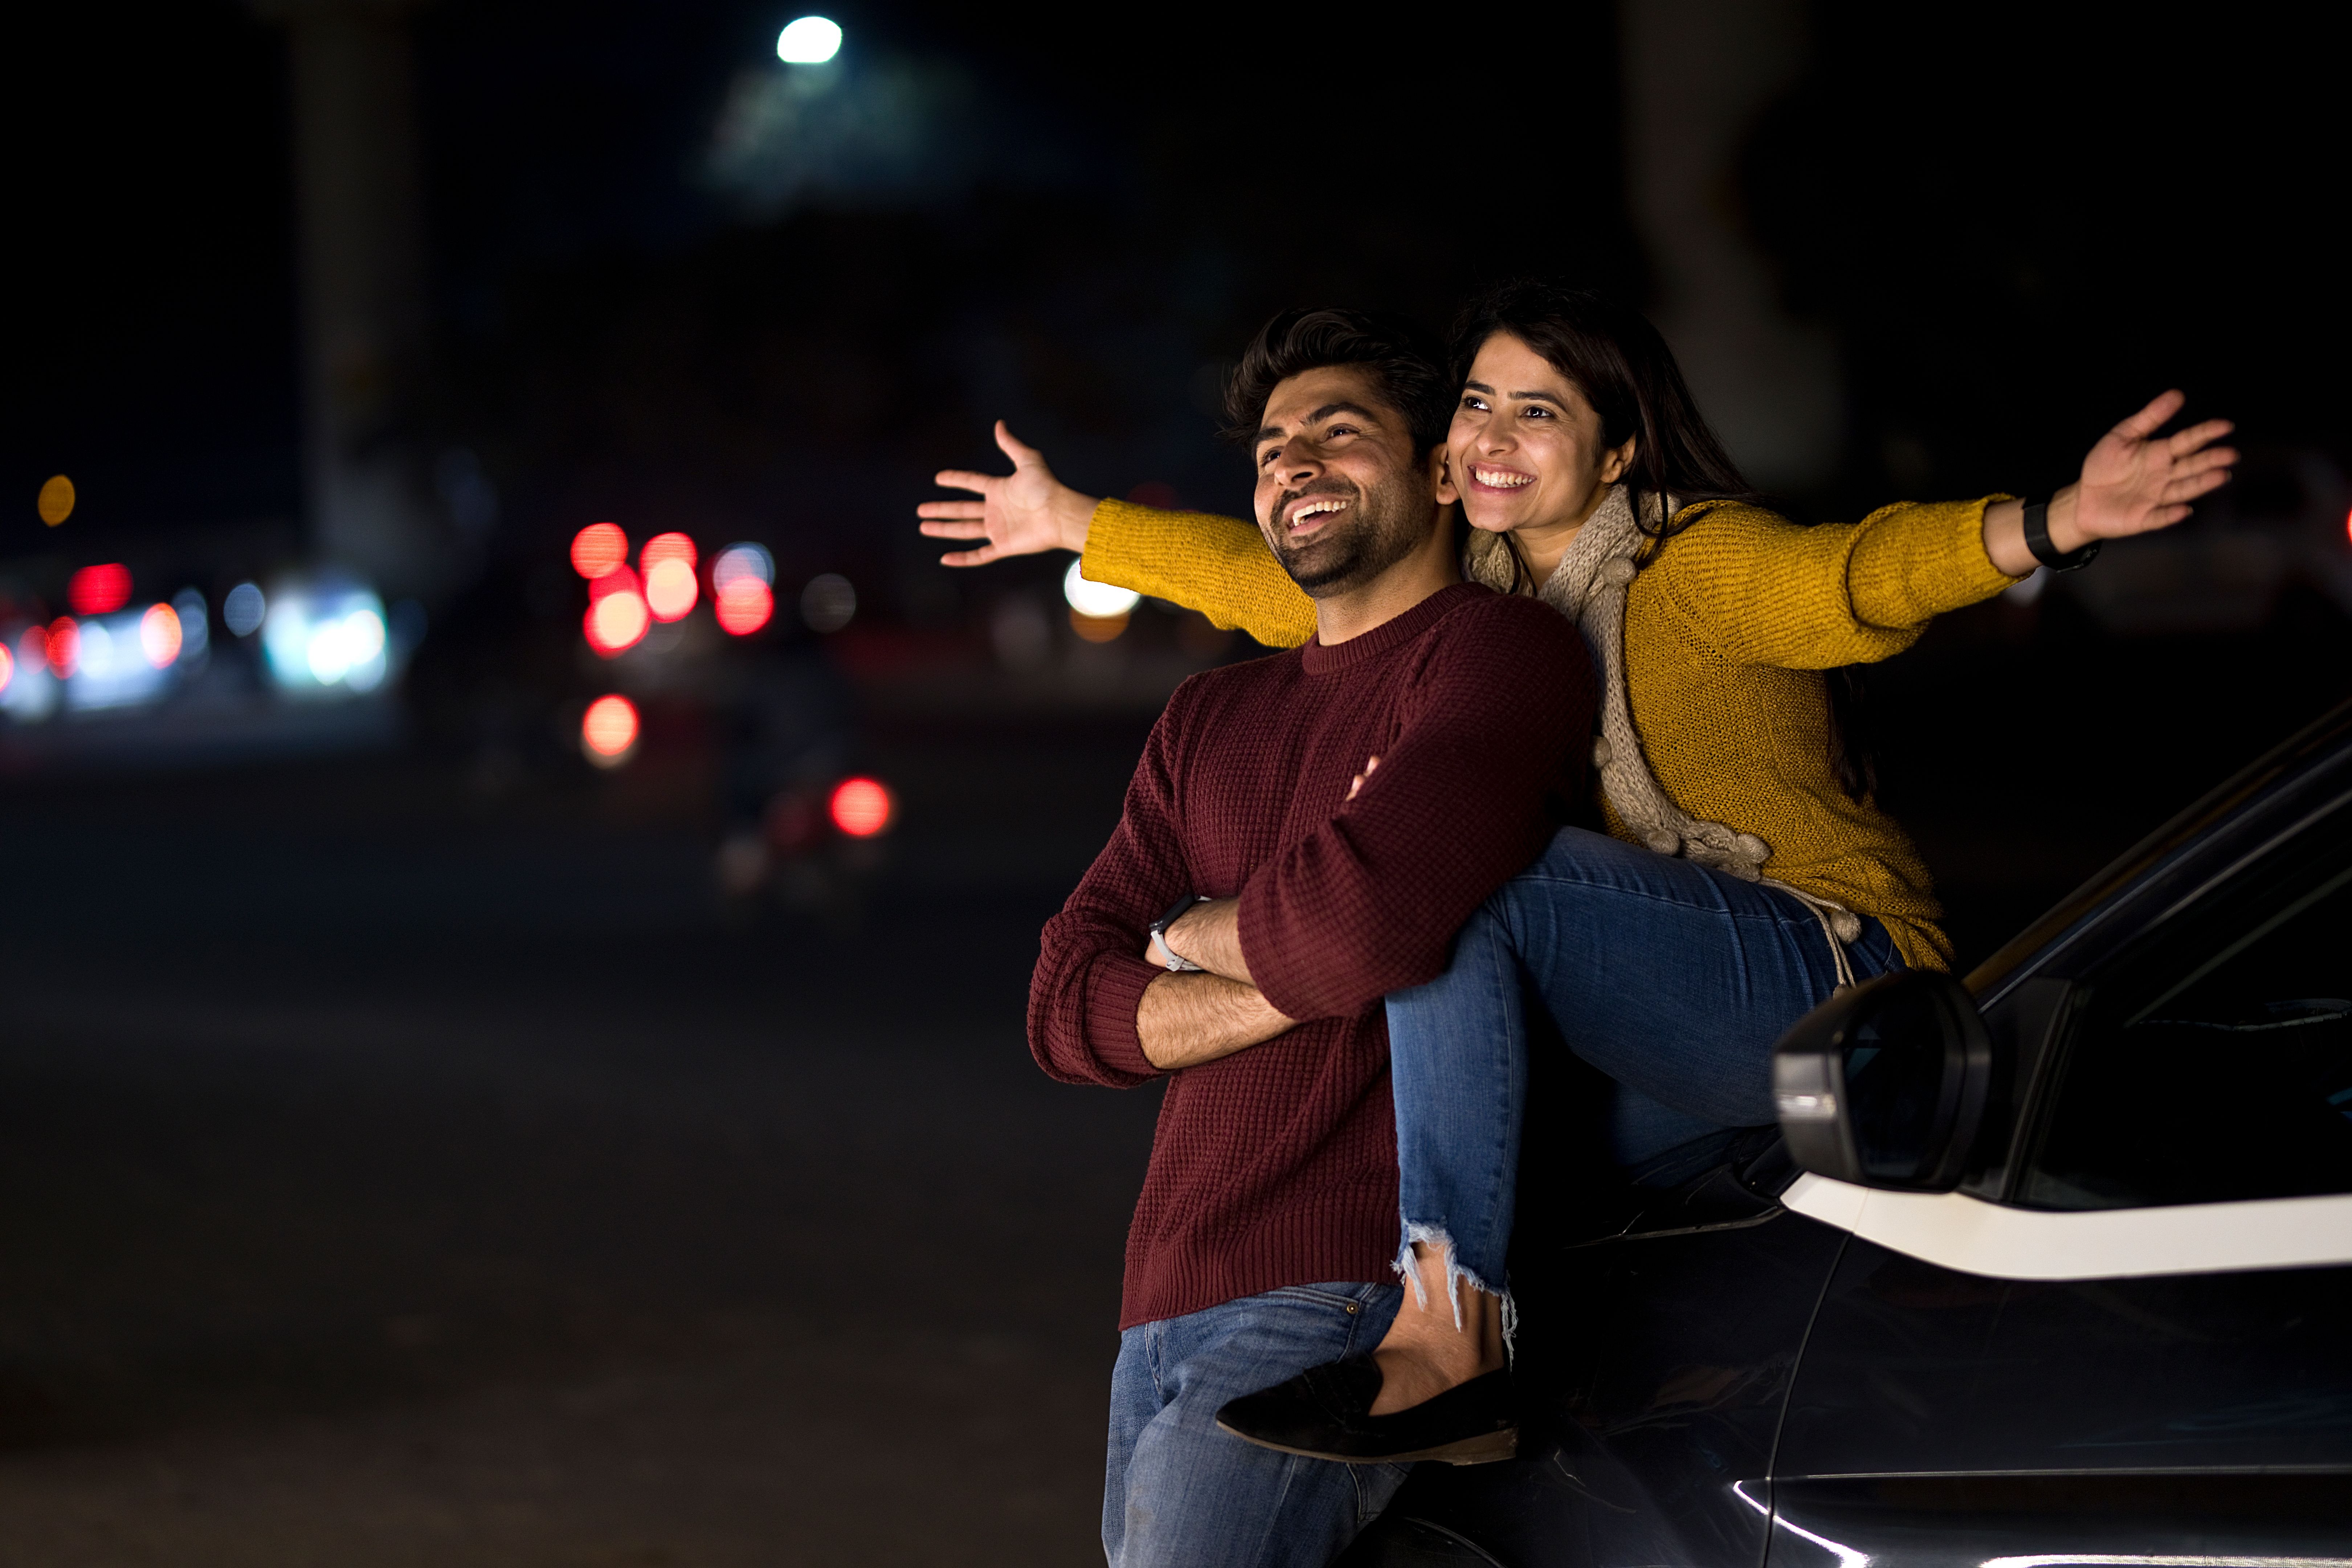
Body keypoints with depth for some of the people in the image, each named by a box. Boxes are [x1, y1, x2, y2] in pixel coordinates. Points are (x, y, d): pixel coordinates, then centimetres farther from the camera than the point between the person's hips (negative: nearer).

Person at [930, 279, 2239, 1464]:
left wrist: (2055, 525, -51)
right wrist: (1072, 522, 35)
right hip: (1672, 1052, 9)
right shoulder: (1475, 586, 13)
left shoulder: (1692, 563, -11)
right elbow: (1275, 578, 28)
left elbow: (1854, 581, -31)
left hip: (1828, 978, -9)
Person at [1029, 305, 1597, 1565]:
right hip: (1164, 1317, 8)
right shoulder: (1210, 720, 21)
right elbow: (1068, 1010, 10)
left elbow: (1374, 917, -22)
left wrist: (1192, 934, 1)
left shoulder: (1499, 649, -3)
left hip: (1349, 1297, -8)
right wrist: (1306, 970, -8)